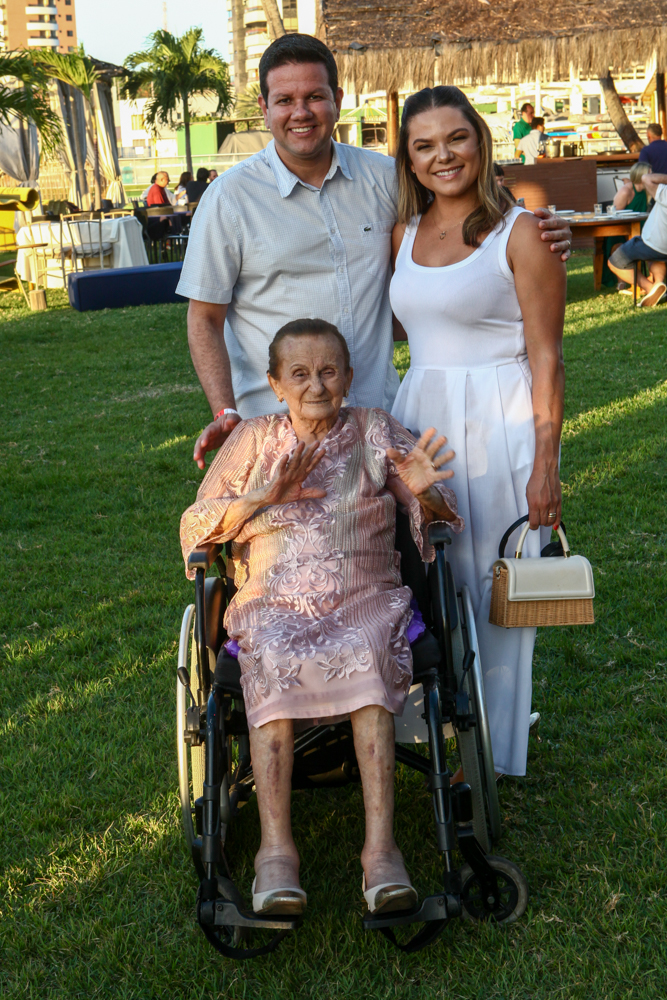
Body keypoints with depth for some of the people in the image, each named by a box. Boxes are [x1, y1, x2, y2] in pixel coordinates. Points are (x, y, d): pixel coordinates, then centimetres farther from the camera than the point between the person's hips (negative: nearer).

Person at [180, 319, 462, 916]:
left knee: (367, 660, -35)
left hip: (365, 599, 0)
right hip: (274, 604, 0)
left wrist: (422, 491, -16)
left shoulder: (375, 432, 11)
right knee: (273, 666, -34)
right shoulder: (253, 440, 12)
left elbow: (441, 517, 8)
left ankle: (381, 845, -39)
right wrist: (266, 497, -5)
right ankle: (276, 849, -37)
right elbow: (195, 525, 10)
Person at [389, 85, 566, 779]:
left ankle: (490, 753, 21)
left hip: (497, 427, -5)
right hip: (419, 416, 6)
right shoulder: (404, 233, 10)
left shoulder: (519, 233, -8)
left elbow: (546, 357, -9)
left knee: (491, 590, 4)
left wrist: (545, 463, -14)